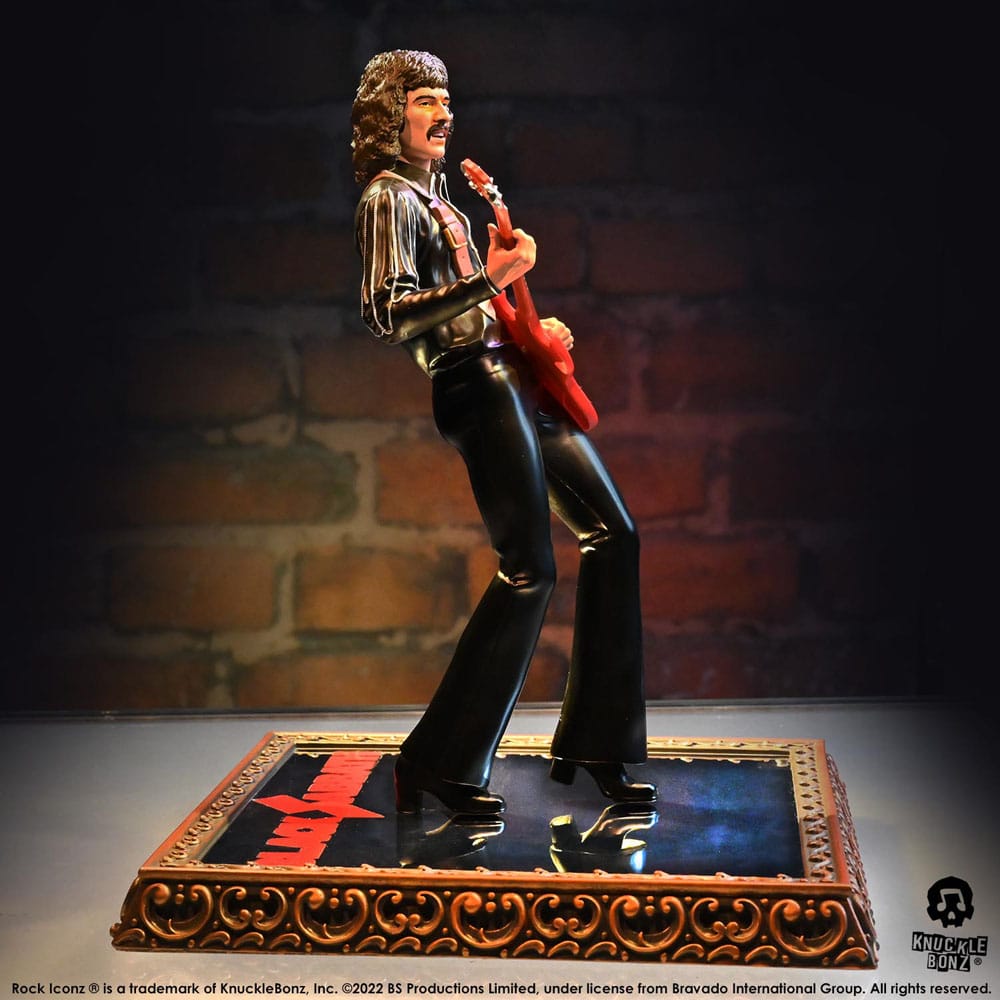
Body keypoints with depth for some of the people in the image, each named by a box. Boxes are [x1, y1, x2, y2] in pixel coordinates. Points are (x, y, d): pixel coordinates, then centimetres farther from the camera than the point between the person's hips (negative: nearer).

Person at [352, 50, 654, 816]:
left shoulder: (436, 194, 23)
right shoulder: (388, 197, -6)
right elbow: (387, 316, -20)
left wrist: (532, 327, 17)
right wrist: (488, 279, -23)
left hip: (514, 377, 10)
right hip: (475, 387, -10)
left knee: (612, 532, 6)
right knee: (530, 570, -15)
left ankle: (592, 743, 13)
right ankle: (439, 762, -5)